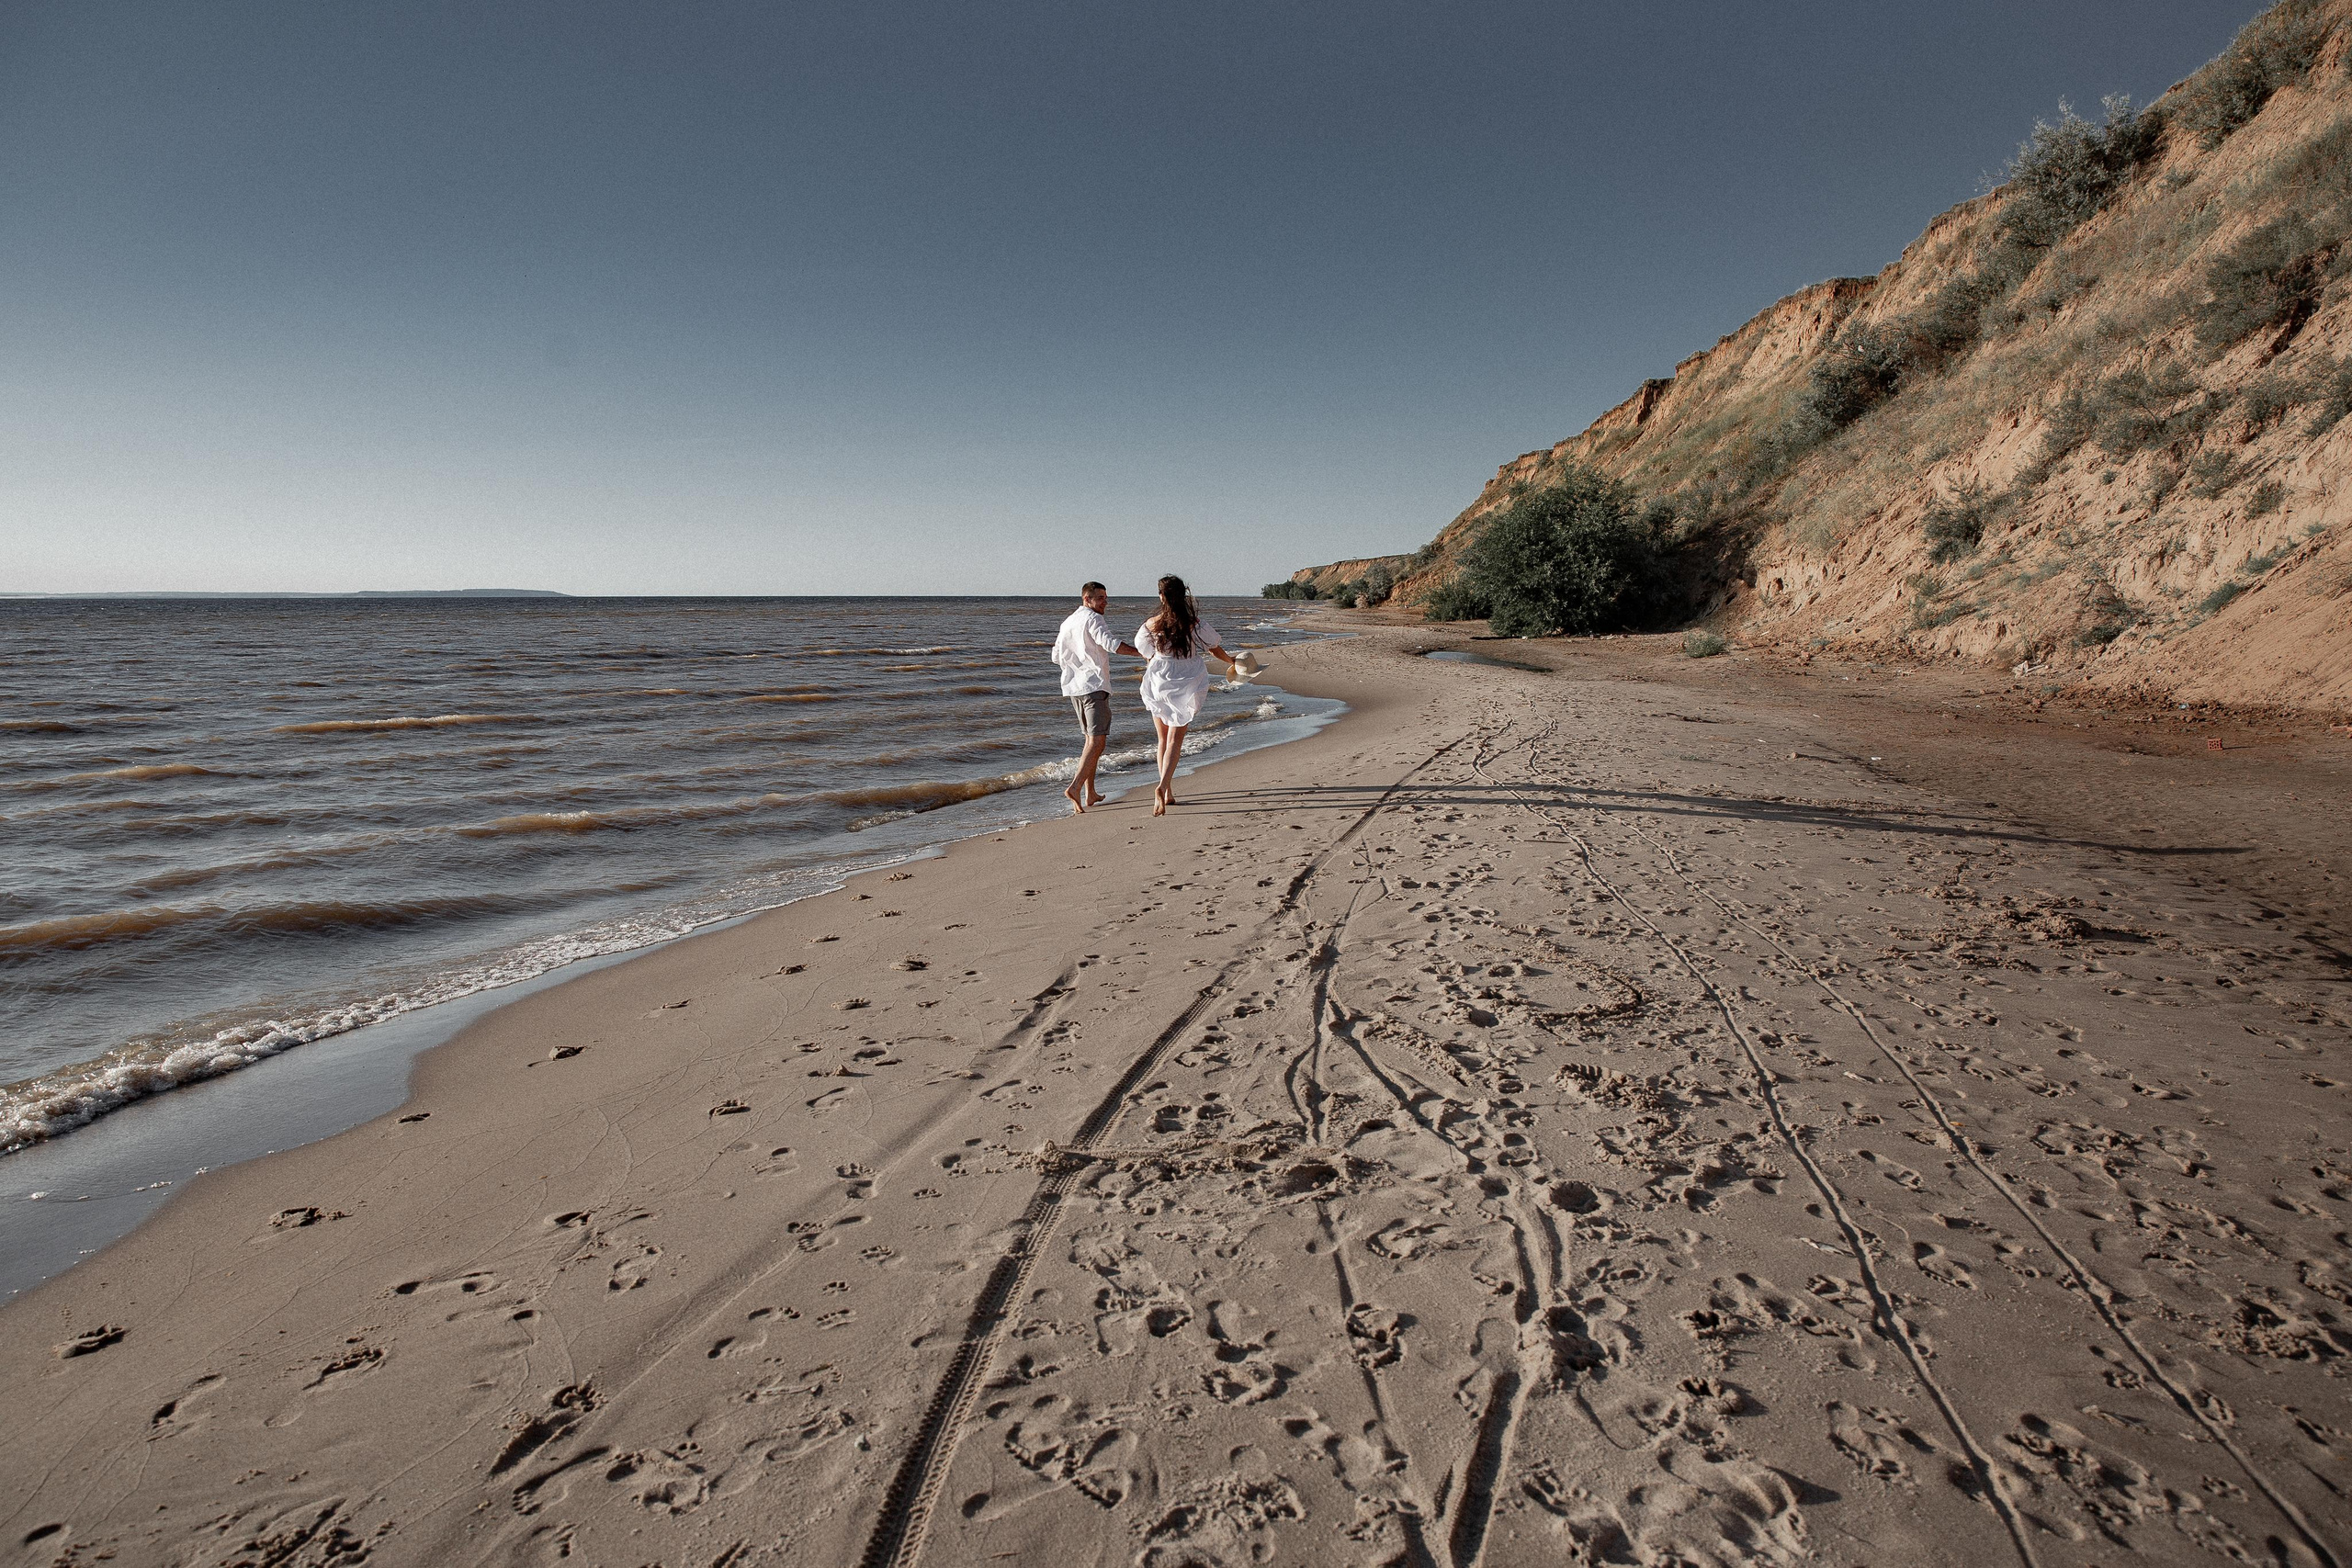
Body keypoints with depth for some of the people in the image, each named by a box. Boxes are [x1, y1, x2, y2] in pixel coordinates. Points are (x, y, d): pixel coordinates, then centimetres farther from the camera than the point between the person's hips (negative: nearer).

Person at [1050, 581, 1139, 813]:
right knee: (1097, 740, -11)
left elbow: (1057, 657, 22)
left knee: (1091, 739, 16)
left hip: (1073, 687, 9)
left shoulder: (1067, 622, 19)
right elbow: (1109, 644, -24)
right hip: (1094, 684, -9)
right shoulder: (1093, 619, -7)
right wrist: (1143, 653, -25)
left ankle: (1090, 793, 15)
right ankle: (1075, 787, -25)